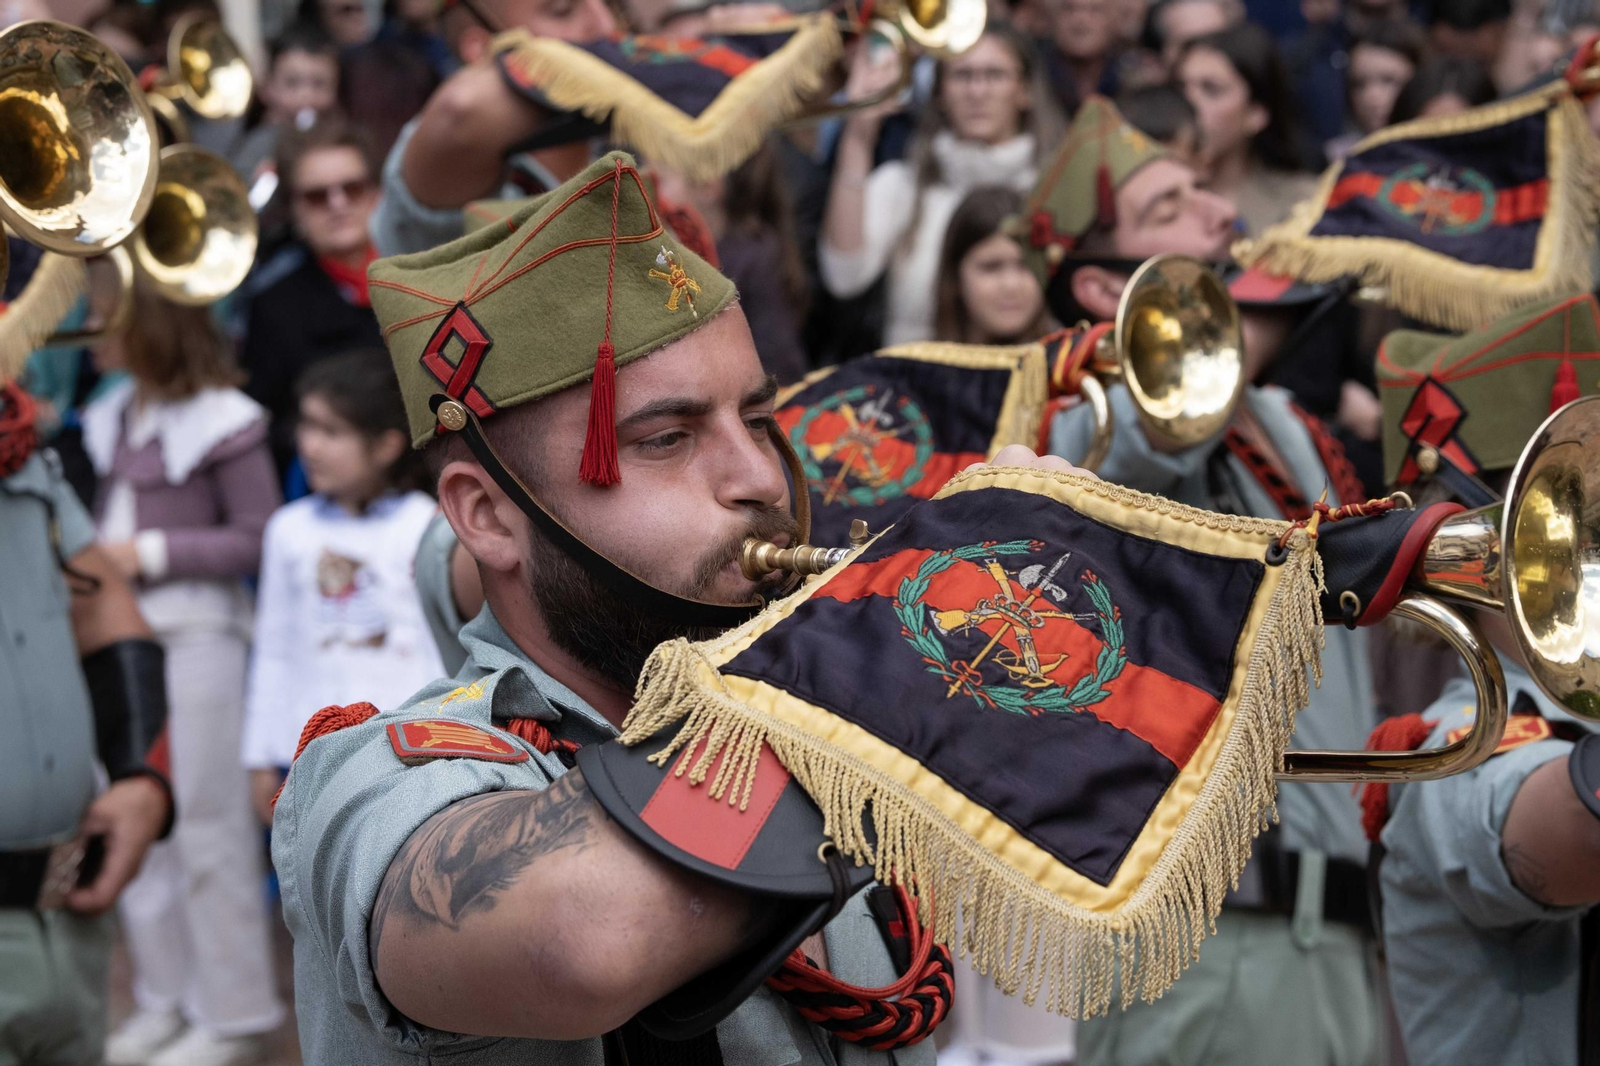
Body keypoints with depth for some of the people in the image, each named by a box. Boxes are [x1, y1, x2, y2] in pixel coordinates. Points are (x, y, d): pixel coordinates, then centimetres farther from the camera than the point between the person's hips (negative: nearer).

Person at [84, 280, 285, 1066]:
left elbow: (258, 537, -11)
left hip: (197, 637, -7)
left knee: (205, 820, 0)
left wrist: (152, 553, -15)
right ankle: (166, 998, 25)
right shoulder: (110, 418, 10)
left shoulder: (219, 420, -10)